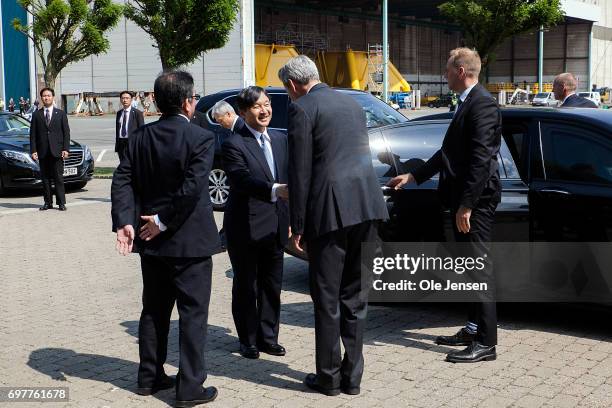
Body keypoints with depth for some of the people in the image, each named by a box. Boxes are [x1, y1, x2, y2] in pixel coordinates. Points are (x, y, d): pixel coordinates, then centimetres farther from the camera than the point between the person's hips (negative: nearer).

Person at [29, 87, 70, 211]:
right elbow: (33, 134, 7)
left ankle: (61, 203, 1)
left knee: (58, 178, -2)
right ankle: (48, 202, 11)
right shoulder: (36, 115, 9)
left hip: (57, 151, -2)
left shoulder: (61, 114, 7)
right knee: (45, 178, 5)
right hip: (43, 152, 2)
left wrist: (66, 149, -6)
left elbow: (66, 133, 4)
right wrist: (33, 151, -2)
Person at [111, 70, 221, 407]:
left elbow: (122, 181, -4)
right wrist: (164, 221, -14)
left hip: (151, 240, 6)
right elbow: (192, 188, -22)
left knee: (154, 309, 17)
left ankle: (149, 377, 27)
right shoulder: (201, 138, -13)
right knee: (192, 313, 2)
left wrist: (125, 222, -10)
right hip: (189, 241, -6)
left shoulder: (139, 138, 3)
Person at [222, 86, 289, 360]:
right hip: (246, 227, -6)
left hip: (275, 226, 6)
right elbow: (243, 180, -26)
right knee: (246, 286, 6)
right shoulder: (234, 144, -12)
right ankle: (248, 340, 19)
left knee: (272, 285, 13)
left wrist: (290, 219, 12)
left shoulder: (280, 140, 10)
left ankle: (267, 337, 25)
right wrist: (275, 190, -41)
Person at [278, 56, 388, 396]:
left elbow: (300, 171, -8)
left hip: (331, 209, -7)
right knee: (355, 296, 13)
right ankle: (352, 376, 19)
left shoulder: (302, 109, -4)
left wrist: (298, 225, -4)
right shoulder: (352, 104, 18)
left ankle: (329, 377, 12)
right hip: (366, 204, 7)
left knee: (327, 298, 4)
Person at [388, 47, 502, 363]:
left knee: (479, 266, -6)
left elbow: (480, 159, -21)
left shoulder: (482, 104, -14)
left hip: (476, 200, -10)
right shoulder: (467, 103, 16)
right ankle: (474, 329, 26)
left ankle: (485, 342, -1)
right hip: (463, 198, 10)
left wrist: (466, 205, -23)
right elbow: (450, 153, 22)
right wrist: (414, 176, 22)